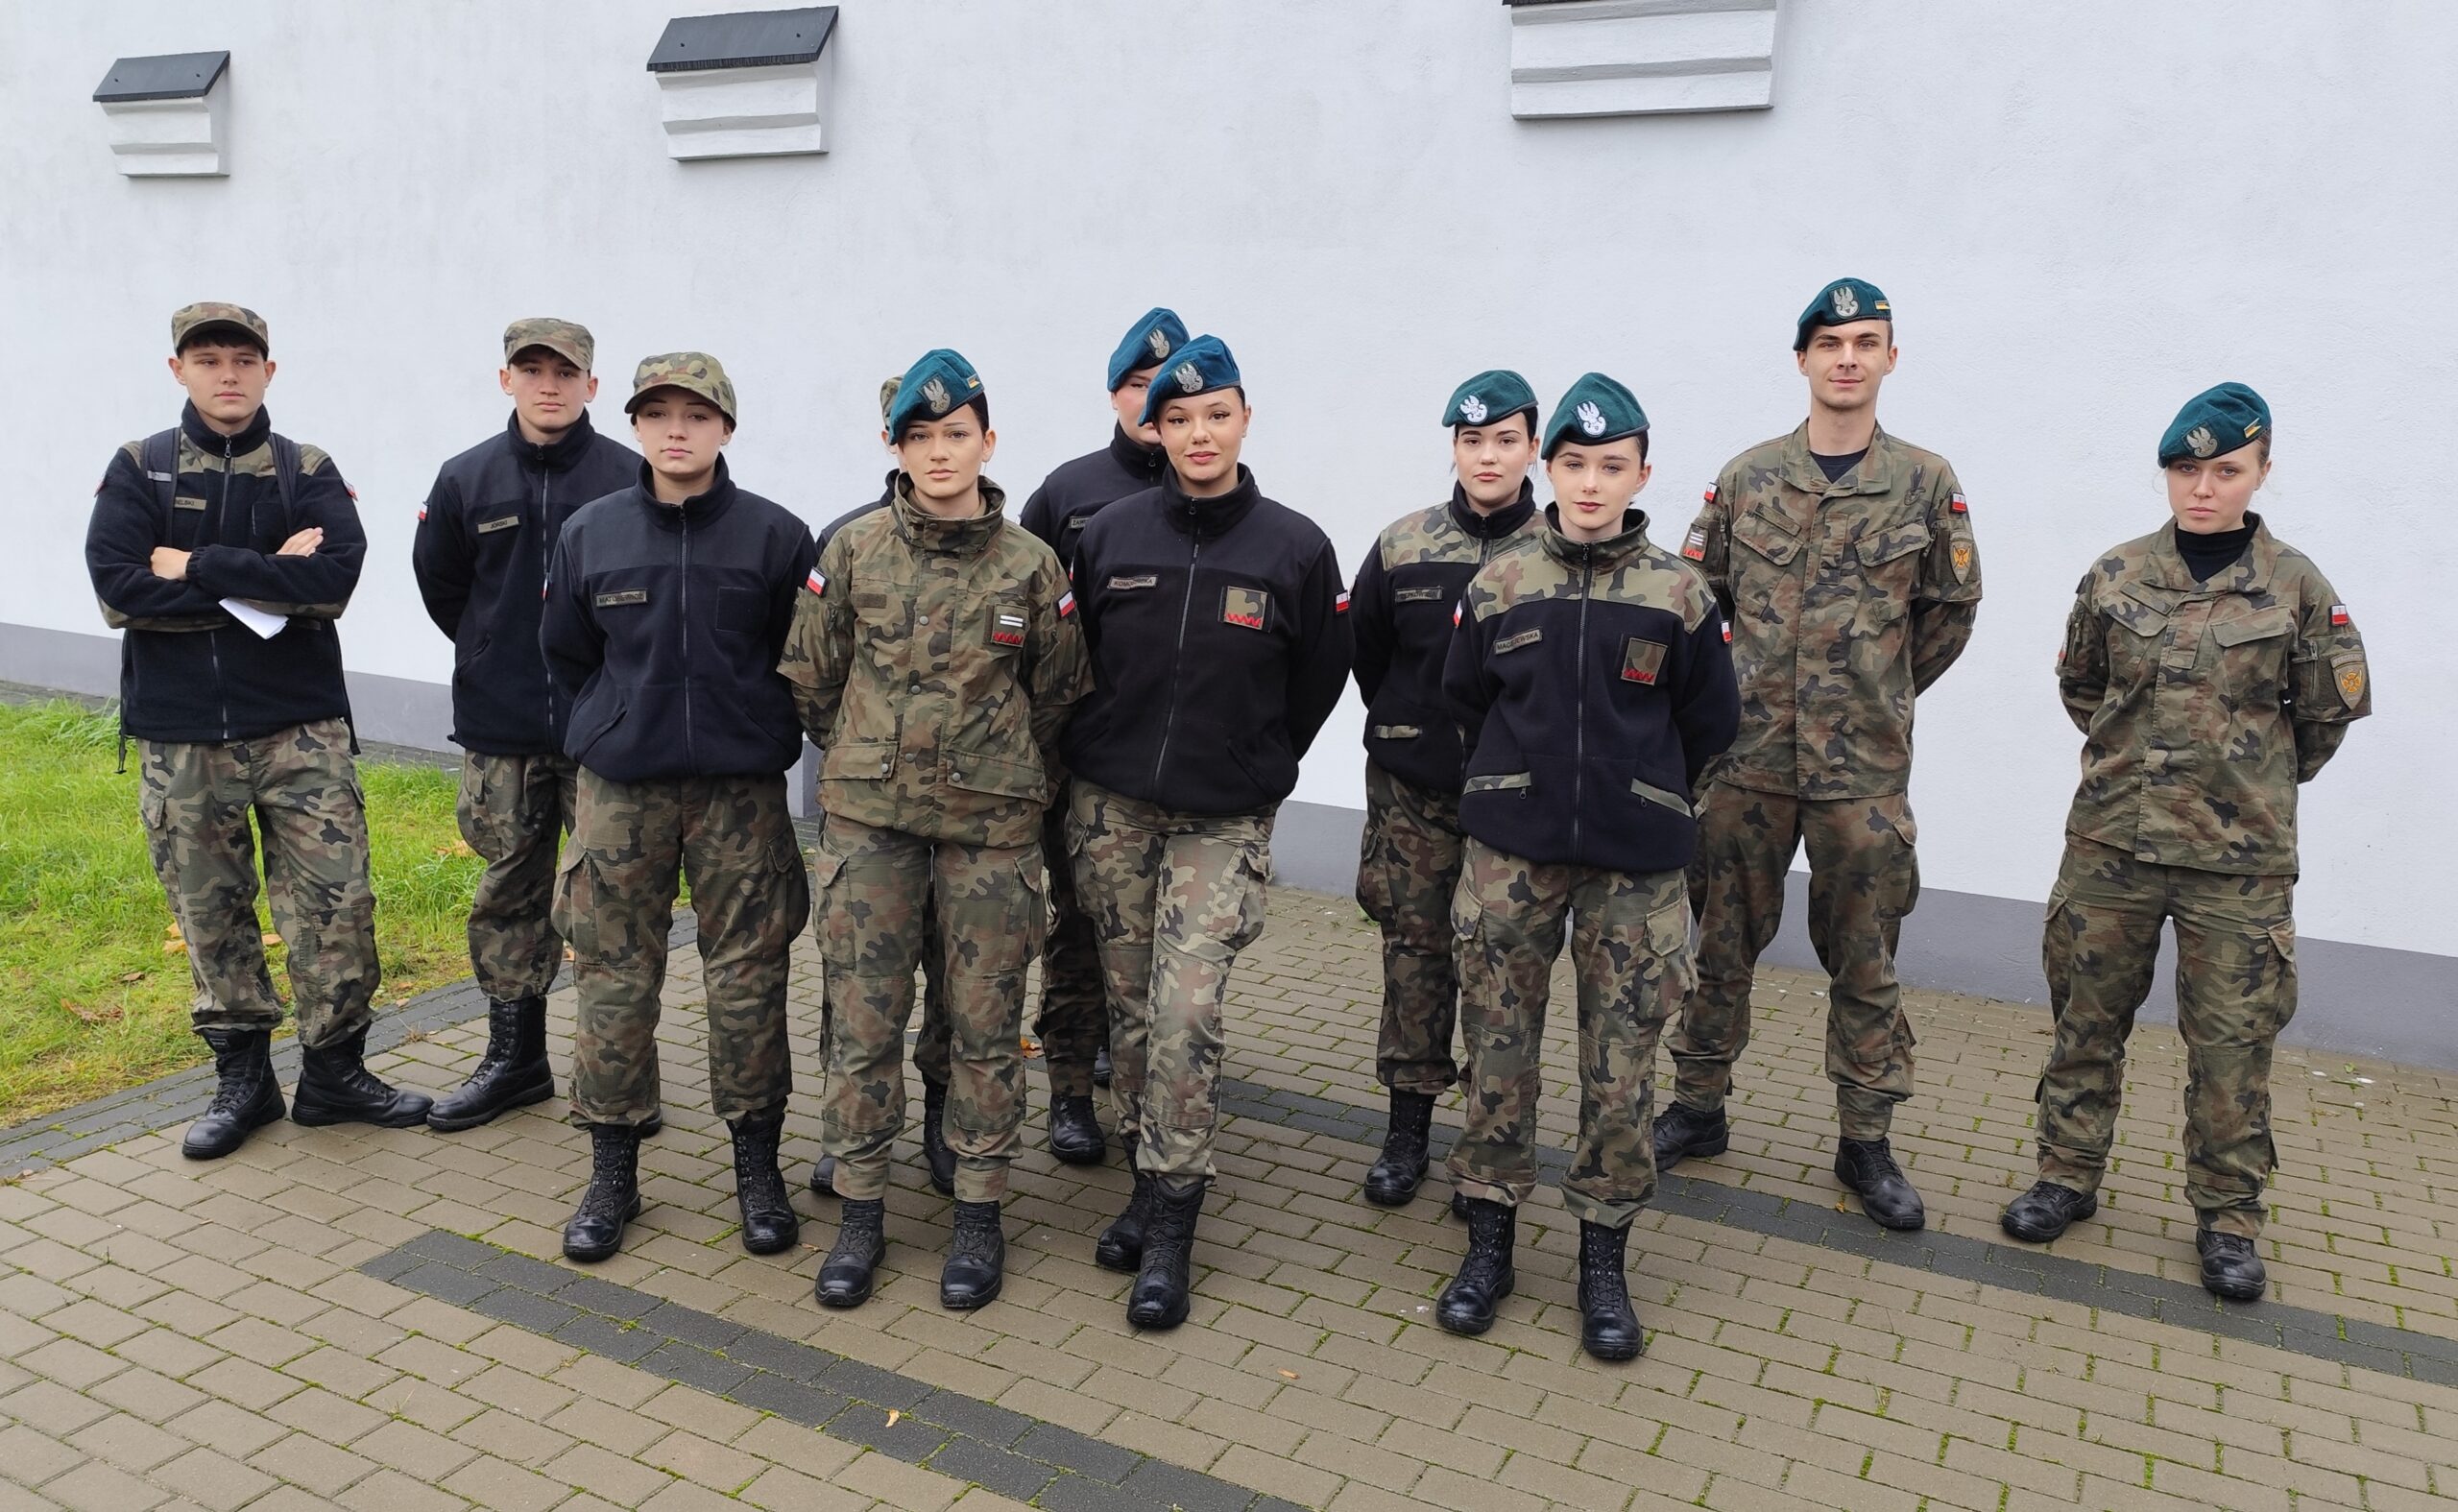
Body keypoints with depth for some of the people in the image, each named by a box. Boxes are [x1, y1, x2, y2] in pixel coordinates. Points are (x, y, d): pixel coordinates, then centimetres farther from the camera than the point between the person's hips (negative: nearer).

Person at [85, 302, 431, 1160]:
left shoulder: (308, 472, 3)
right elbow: (118, 588, -11)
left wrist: (197, 566, -14)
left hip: (301, 727, 0)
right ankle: (241, 1077, 24)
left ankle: (334, 1071, 15)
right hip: (180, 735, 1)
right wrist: (266, 582, -15)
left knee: (336, 902, -1)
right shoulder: (138, 469, 4)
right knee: (209, 910, 9)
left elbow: (335, 577, -16)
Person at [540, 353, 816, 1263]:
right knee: (613, 979, 5)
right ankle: (612, 1171, 20)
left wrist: (758, 731, 4)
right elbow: (565, 652, 15)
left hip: (743, 791, -1)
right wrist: (624, 722, 9)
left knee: (748, 980, 4)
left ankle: (757, 1167, 19)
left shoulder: (776, 535, -3)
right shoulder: (589, 534, 3)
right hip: (619, 791, 2)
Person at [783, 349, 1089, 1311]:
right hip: (869, 822, 1)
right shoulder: (854, 551, 0)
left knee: (986, 1026, 6)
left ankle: (979, 1215, 20)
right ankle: (860, 1213, 20)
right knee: (862, 1023, 5)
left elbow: (1058, 697, 9)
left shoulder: (1031, 566, -1)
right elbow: (808, 675, 9)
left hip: (991, 829, 0)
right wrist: (868, 759, 12)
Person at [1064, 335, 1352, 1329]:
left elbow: (1317, 683, 7)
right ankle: (1150, 1180, 26)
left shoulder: (1295, 547, -4)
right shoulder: (1110, 534, 0)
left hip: (1222, 822, -2)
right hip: (1109, 808, 3)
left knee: (1187, 1012, -9)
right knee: (1132, 1005, 10)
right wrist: (1103, 759, 13)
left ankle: (1169, 1228, 2)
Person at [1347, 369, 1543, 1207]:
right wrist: (1406, 728, 11)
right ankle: (1408, 1128, 20)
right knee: (1414, 948, 8)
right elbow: (1365, 652, 11)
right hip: (1413, 789, 2)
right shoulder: (1402, 546, 1)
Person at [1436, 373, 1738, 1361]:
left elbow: (1710, 722, 7)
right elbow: (1465, 701, 13)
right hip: (1510, 855, 1)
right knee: (1498, 1047, 7)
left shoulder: (1679, 595, -1)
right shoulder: (1498, 585, 1)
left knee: (1621, 1065, 5)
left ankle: (1603, 1259, 20)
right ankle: (1489, 1241, 21)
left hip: (1635, 868, -1)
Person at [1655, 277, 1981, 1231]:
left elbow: (1951, 610, 9)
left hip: (1864, 768, -1)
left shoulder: (1926, 484, 0)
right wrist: (1737, 687, 7)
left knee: (1864, 962, 9)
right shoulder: (1746, 477, 2)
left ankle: (1865, 1142, 22)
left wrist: (1881, 695, 9)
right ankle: (1698, 1107, 27)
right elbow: (1695, 597, 10)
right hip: (1748, 758, 1)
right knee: (1723, 943, 11)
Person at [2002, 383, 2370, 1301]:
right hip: (2110, 844, 2)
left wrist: (2258, 783, 14)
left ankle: (2227, 1215, 21)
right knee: (2087, 1017, 11)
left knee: (2232, 1040, 6)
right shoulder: (2115, 576, 1)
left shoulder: (2296, 587, -4)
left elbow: (2331, 710, 8)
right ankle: (2070, 1174, 27)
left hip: (2239, 861, -2)